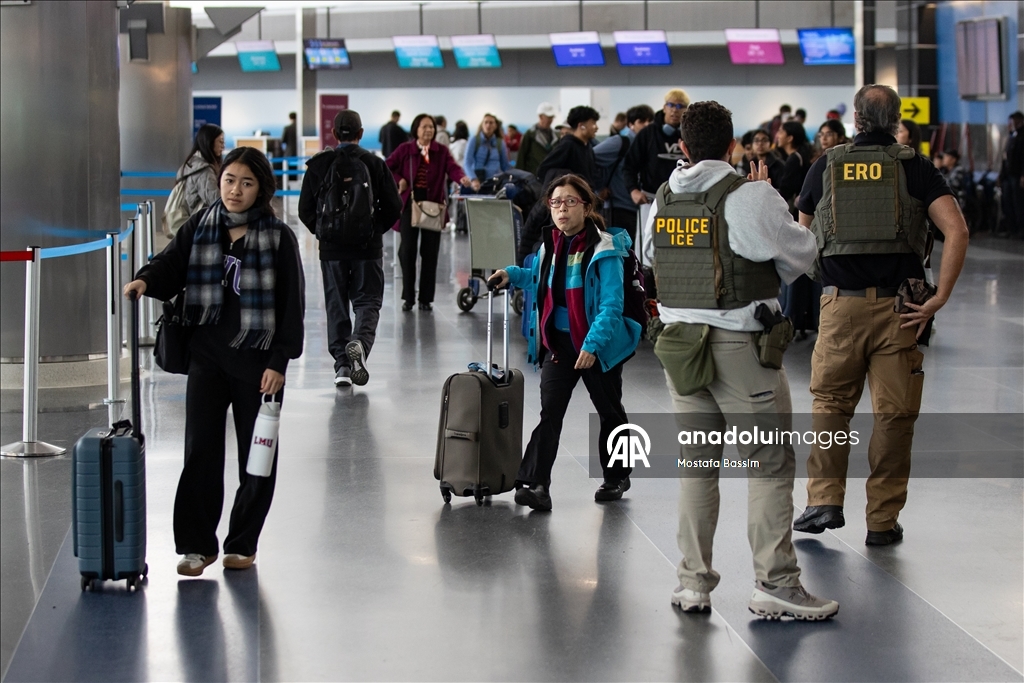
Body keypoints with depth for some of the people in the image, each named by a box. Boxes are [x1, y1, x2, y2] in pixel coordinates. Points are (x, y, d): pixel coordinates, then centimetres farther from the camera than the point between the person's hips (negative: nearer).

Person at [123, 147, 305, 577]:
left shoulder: (279, 239, -3)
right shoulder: (199, 228, 6)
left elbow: (292, 304, -4)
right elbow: (171, 265, -2)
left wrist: (279, 362, -10)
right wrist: (146, 280, -25)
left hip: (257, 358, -2)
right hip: (208, 355, 2)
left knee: (256, 455, 6)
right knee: (200, 449, -2)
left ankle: (243, 544, 18)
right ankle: (196, 545, 4)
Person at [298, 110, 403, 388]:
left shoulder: (318, 165, -2)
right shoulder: (375, 164, -3)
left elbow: (305, 210, -1)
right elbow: (394, 206, -3)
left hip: (331, 247, 1)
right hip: (368, 247, -1)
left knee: (336, 305, 10)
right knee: (368, 301, 8)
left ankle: (341, 364, 4)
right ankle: (359, 342, -21)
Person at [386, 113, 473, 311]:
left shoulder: (442, 151, 6)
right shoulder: (405, 149, 4)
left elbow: (452, 168, -10)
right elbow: (386, 168, 6)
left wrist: (463, 178, -30)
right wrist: (399, 180, -8)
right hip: (410, 203, -1)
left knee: (430, 251, 2)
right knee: (408, 249, -4)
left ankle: (426, 298, 10)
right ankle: (408, 297, 5)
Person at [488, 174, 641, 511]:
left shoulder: (604, 250, -17)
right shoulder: (550, 244, 3)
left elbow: (611, 305, -21)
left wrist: (592, 344, -31)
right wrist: (512, 274, 9)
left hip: (597, 346, -4)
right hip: (557, 343, 4)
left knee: (610, 413, 14)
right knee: (550, 413, -8)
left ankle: (616, 477, 33)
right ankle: (535, 483, -15)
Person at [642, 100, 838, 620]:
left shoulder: (662, 201, 4)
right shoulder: (749, 197, -12)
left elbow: (651, 254, 18)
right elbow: (801, 254, -2)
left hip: (679, 342, 6)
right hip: (741, 345, -6)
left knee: (696, 462, 13)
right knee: (770, 464, 1)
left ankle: (693, 582, 15)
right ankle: (774, 582, 0)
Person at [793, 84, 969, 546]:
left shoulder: (826, 167, 6)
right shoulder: (915, 167, 2)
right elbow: (957, 231, -11)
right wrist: (939, 299, -9)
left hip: (840, 304, 1)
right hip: (899, 306, -1)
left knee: (829, 401, 16)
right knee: (894, 412, 6)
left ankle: (825, 501, 8)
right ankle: (882, 521, 9)